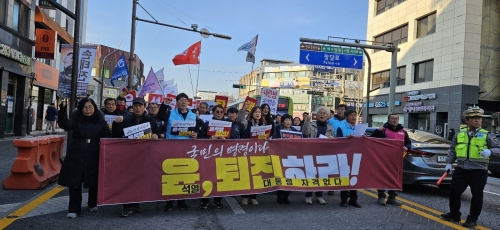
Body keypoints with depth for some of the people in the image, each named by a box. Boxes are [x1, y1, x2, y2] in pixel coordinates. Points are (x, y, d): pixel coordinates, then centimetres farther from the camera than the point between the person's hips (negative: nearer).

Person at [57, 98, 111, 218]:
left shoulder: (101, 121, 2)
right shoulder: (76, 119, -1)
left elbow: (107, 136, 2)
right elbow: (65, 125, -20)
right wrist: (63, 111, -35)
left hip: (94, 156, 1)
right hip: (76, 155, 0)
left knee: (94, 182, 12)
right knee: (74, 182, 2)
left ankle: (93, 204, 33)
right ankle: (74, 209, 13)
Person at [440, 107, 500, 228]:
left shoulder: (487, 135, -1)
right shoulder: (459, 134, 8)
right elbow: (452, 150, 14)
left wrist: (490, 151, -24)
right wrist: (449, 163, 7)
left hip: (479, 170, -3)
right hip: (461, 169, 3)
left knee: (477, 195, 4)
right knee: (454, 191, 6)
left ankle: (472, 219, 18)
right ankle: (454, 214, 23)